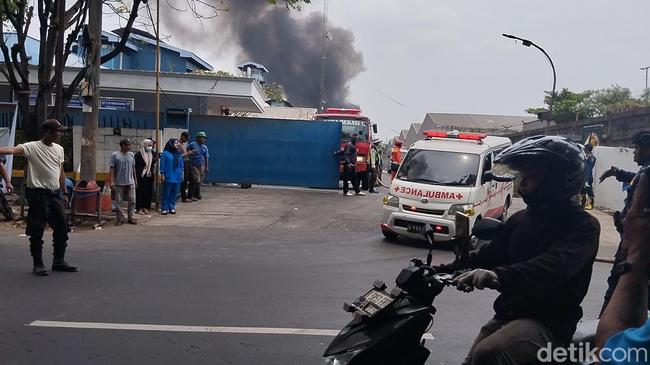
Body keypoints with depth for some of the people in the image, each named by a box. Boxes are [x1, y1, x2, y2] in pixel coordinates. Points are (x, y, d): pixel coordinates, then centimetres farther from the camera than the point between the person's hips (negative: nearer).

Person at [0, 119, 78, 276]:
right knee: (37, 231, -1)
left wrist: (64, 193, 18)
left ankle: (59, 262, 23)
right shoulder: (32, 147, -10)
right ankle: (38, 264, 11)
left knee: (62, 228, 11)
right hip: (38, 194, -7)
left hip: (56, 194, 7)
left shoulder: (59, 149, 11)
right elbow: (13, 149, -28)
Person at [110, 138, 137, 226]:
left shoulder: (131, 155, 9)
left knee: (132, 200, 3)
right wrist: (112, 181, -11)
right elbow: (112, 169, -6)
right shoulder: (115, 155, -4)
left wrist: (135, 179, 17)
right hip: (119, 183, -4)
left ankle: (130, 218, 13)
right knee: (118, 201, 2)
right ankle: (120, 218, 12)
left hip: (130, 182, 4)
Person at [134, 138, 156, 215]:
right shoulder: (138, 154, -8)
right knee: (140, 192, -2)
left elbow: (154, 165, 17)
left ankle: (145, 207, 16)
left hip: (149, 177, 5)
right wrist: (135, 177, -12)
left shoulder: (152, 154, 8)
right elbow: (135, 166, -8)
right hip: (141, 177, -5)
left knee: (148, 192, 6)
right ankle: (139, 208, 5)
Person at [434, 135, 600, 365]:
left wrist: (500, 276, -48)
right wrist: (443, 271, 0)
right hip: (507, 314, 8)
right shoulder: (520, 219, 15)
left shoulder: (583, 226, -11)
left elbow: (555, 266, -30)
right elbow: (488, 254, 17)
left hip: (548, 322, -8)